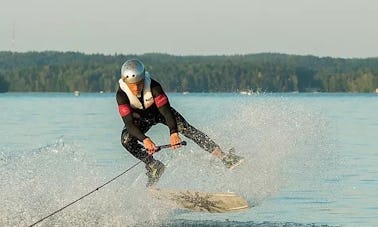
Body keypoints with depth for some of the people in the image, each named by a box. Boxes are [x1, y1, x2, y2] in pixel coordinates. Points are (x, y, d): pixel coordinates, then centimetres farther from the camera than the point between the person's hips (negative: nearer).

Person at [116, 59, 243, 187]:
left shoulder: (153, 86, -34)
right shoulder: (121, 94, -33)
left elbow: (165, 110, -35)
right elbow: (129, 123, -37)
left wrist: (173, 133, -52)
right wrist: (144, 139, -54)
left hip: (158, 110, -1)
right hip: (139, 118, 1)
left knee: (186, 128, -20)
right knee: (126, 139, -25)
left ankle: (223, 157, -25)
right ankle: (154, 167, -5)